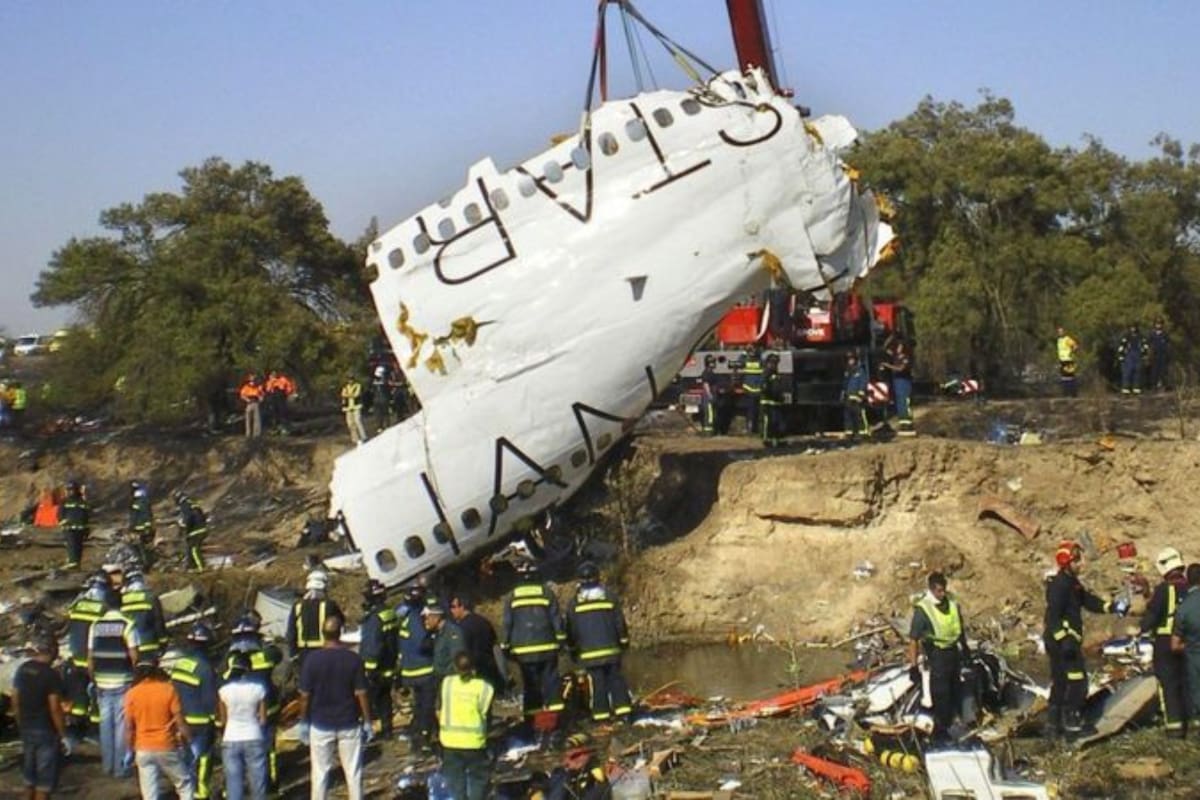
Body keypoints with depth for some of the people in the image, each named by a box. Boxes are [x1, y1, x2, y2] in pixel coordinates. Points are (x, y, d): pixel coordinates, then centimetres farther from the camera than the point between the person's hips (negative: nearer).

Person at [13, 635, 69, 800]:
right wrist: (63, 736, -11)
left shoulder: (21, 670, 2)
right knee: (44, 780, 2)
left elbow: (15, 701, 9)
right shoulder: (50, 675, -18)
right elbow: (55, 709, -18)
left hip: (26, 729, 7)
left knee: (29, 777, 19)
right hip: (46, 731, -7)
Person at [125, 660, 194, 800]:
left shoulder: (132, 694, -3)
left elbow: (129, 727, 0)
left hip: (144, 750, 2)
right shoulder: (168, 690, -8)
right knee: (185, 784, 14)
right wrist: (187, 738, 6)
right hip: (167, 747, -2)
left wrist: (132, 747, 14)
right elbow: (179, 720, -8)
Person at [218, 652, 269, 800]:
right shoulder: (258, 688, -7)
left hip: (231, 740, 0)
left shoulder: (224, 691, -6)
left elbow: (222, 721, 1)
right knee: (257, 781, 11)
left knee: (233, 783, 5)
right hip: (254, 739, 0)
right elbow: (263, 720, -1)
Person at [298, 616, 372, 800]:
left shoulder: (312, 659, -11)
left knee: (320, 773, 9)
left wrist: (304, 723, 6)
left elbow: (305, 696, -6)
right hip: (349, 724, 0)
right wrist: (367, 722, 3)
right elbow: (361, 694, -7)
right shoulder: (353, 659, -10)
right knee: (353, 772, 9)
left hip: (320, 725, 0)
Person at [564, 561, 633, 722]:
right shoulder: (610, 597, 3)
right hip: (611, 648, 1)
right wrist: (624, 641, 15)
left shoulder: (573, 603, 1)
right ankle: (622, 709, 2)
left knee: (596, 681, 0)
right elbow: (620, 622, 6)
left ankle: (601, 713, -1)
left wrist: (573, 649, 15)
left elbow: (570, 629, 5)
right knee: (616, 678, 7)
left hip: (589, 651, -1)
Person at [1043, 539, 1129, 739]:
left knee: (1059, 683, 14)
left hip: (1062, 640, 11)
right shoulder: (1059, 584, -16)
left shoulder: (1072, 583, 16)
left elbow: (1088, 601, 18)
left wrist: (1111, 607, 4)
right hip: (1062, 640, -11)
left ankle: (1053, 725, 19)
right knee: (1077, 681, -8)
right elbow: (1053, 615, -23)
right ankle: (1072, 724, -6)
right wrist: (1064, 639, -28)